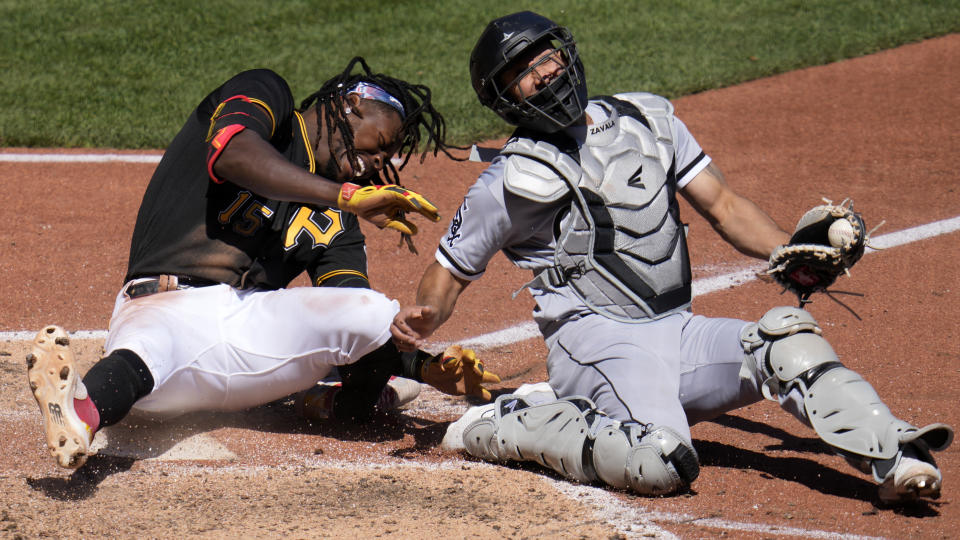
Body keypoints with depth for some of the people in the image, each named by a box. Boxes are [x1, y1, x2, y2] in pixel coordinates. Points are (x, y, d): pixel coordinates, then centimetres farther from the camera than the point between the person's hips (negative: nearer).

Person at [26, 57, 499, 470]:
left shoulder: (336, 223, 24)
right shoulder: (265, 96, 9)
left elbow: (357, 324, 12)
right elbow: (234, 155, -15)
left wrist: (429, 368, -6)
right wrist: (347, 195, -25)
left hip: (258, 329, 5)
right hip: (167, 308, -5)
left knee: (374, 311, -18)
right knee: (147, 349, -40)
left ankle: (351, 400, 11)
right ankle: (82, 412, -68)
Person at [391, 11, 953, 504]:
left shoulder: (647, 120, 15)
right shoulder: (514, 179, 2)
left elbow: (723, 205, 15)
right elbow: (452, 270, 8)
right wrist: (424, 318, -15)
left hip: (681, 336, 5)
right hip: (596, 341, -5)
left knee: (789, 335, -16)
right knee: (663, 461, -30)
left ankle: (895, 459, -25)